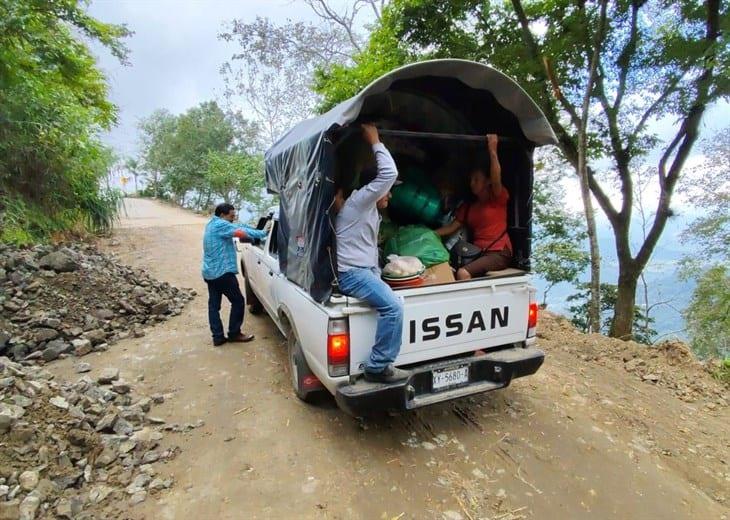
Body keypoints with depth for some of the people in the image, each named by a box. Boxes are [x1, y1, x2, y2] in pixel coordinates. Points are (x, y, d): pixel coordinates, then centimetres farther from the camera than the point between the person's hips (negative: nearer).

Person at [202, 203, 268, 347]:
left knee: (213, 304, 9)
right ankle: (234, 333, 11)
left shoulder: (212, 224, 16)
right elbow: (242, 232, -21)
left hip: (209, 273, 10)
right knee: (238, 301, 3)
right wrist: (264, 233, -13)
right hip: (222, 272, -10)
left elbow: (238, 227, 10)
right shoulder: (220, 225, -15)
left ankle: (217, 337, 14)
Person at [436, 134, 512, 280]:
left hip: (499, 253, -6)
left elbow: (496, 179, -20)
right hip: (478, 252, 6)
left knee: (463, 273, -30)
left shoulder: (498, 199, 0)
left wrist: (492, 150, -25)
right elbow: (451, 227, 11)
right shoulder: (468, 206, 17)